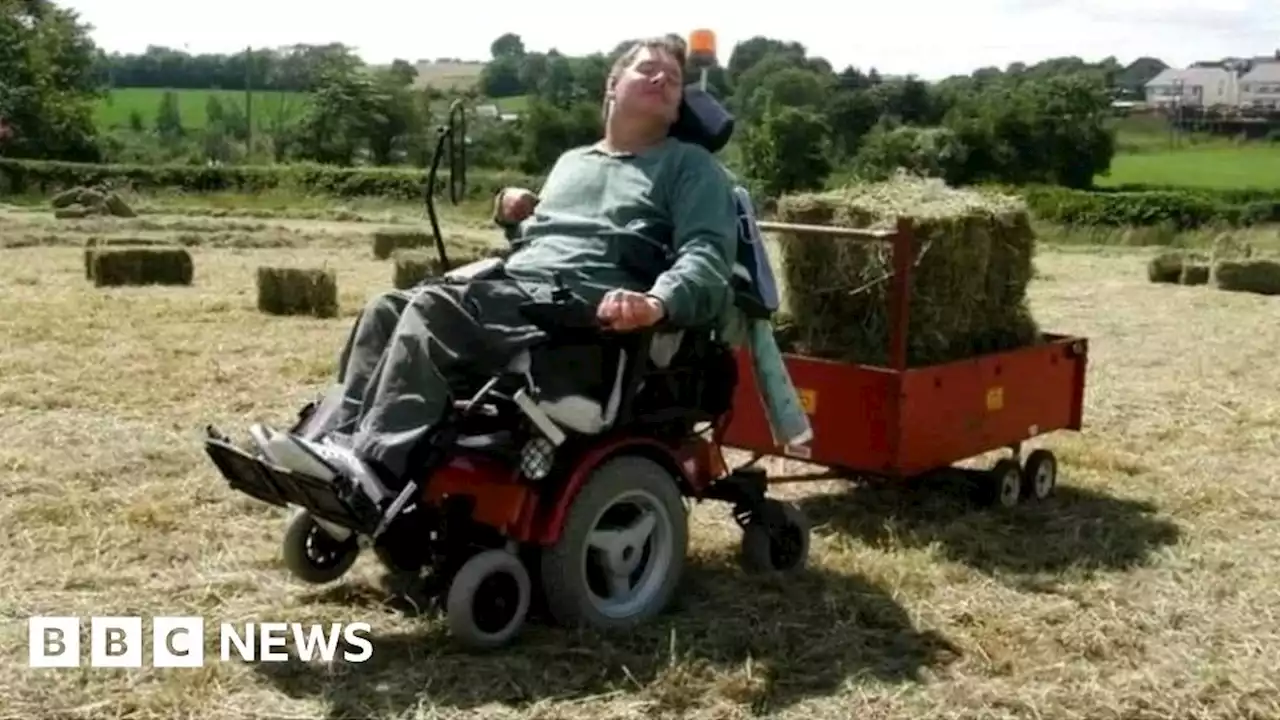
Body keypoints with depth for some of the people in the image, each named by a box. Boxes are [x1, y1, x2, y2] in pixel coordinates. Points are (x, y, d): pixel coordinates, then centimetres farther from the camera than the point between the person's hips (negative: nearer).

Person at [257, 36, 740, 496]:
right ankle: (341, 443, -22)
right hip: (512, 290, 8)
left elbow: (708, 255, -9)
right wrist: (518, 216, 18)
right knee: (388, 309, -11)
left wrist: (658, 302, -30)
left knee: (433, 309, -28)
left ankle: (372, 467, -38)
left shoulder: (691, 167, 8)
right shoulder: (572, 161, 29)